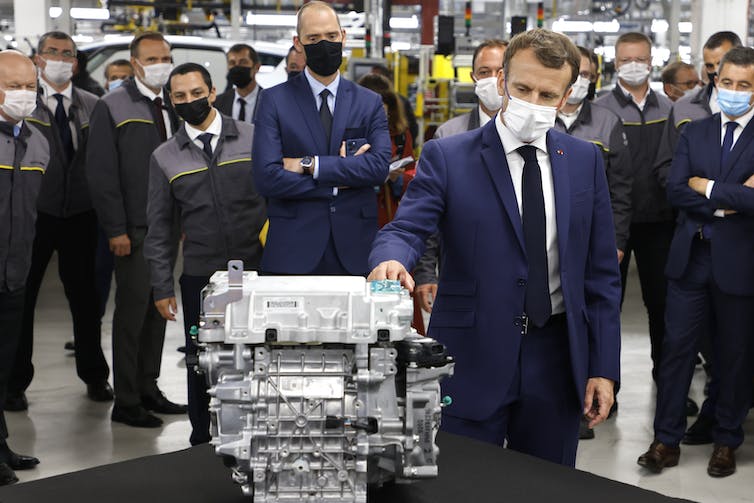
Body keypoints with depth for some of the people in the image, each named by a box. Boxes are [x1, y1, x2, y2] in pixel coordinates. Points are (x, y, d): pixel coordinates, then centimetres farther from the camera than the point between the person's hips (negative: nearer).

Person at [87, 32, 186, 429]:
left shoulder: (174, 107, 13)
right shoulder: (112, 108, -6)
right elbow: (101, 172, -10)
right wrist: (115, 229, -15)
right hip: (134, 229, -6)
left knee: (158, 307, 11)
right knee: (133, 308, -3)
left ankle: (148, 389, 22)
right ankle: (126, 402, 5)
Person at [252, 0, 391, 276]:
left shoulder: (370, 103, 9)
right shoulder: (274, 101, 3)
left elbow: (380, 166, -7)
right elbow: (266, 178, -8)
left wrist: (310, 165, -12)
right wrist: (338, 182, -7)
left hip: (354, 253, 2)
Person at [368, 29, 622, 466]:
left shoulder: (585, 161, 6)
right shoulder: (447, 157, -3)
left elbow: (600, 272, 7)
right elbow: (406, 229, -14)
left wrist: (603, 367, 3)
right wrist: (391, 260, -39)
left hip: (556, 362, 3)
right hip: (472, 362, -3)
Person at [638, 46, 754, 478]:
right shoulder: (694, 133, 8)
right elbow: (676, 191, -3)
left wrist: (708, 188, -11)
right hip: (692, 258, 3)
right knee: (677, 346, 4)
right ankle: (667, 440, 14)